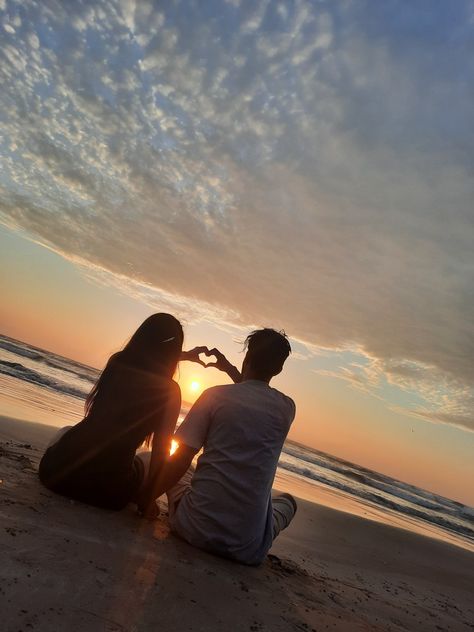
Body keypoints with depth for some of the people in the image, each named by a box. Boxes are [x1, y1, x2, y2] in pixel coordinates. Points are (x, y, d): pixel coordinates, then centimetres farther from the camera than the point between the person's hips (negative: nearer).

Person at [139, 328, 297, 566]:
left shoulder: (215, 395, -8)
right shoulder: (286, 409, -1)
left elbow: (179, 462, -8)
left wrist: (148, 497, 6)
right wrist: (229, 368, 28)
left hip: (195, 529, -2)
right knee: (287, 501, 34)